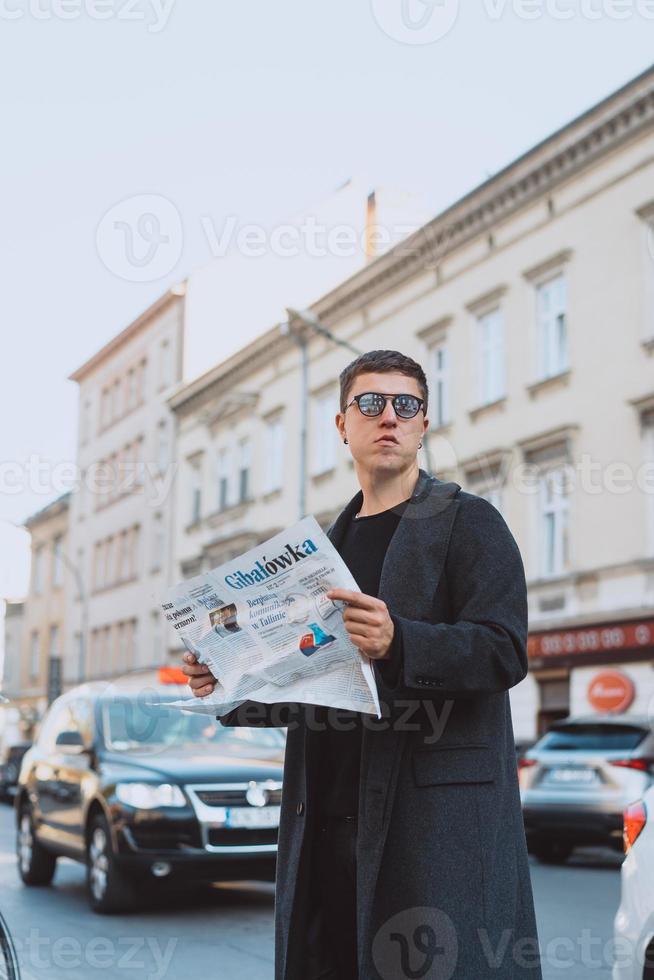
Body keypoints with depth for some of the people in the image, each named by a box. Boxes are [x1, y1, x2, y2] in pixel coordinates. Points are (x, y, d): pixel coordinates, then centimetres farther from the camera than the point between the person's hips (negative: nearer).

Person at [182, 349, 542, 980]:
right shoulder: (327, 543, 22)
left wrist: (399, 644, -25)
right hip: (326, 816, 6)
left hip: (437, 807, -5)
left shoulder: (467, 522, 3)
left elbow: (503, 650, -10)